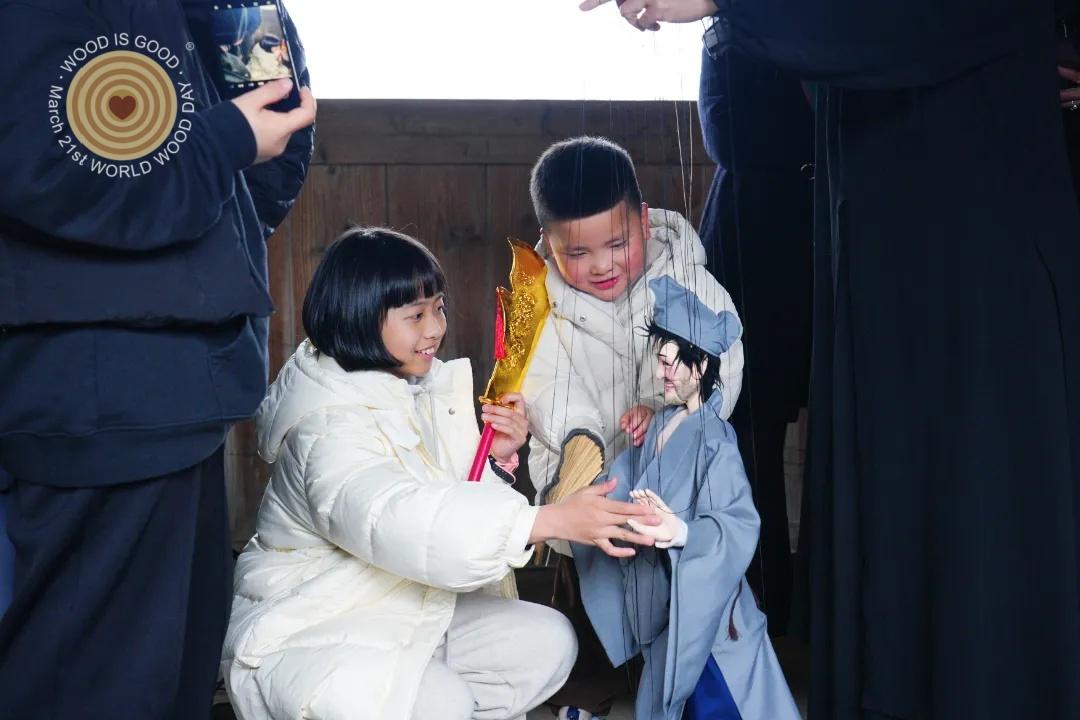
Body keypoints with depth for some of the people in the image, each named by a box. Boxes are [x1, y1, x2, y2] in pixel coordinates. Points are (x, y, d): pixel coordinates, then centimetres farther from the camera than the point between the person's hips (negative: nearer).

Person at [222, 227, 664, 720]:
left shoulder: (417, 388, 1)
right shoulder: (330, 428, -26)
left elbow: (450, 503, 10)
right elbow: (395, 520, -45)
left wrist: (496, 458, -12)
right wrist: (553, 521, -50)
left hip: (405, 612, 9)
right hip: (304, 636, -9)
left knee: (548, 642, 1)